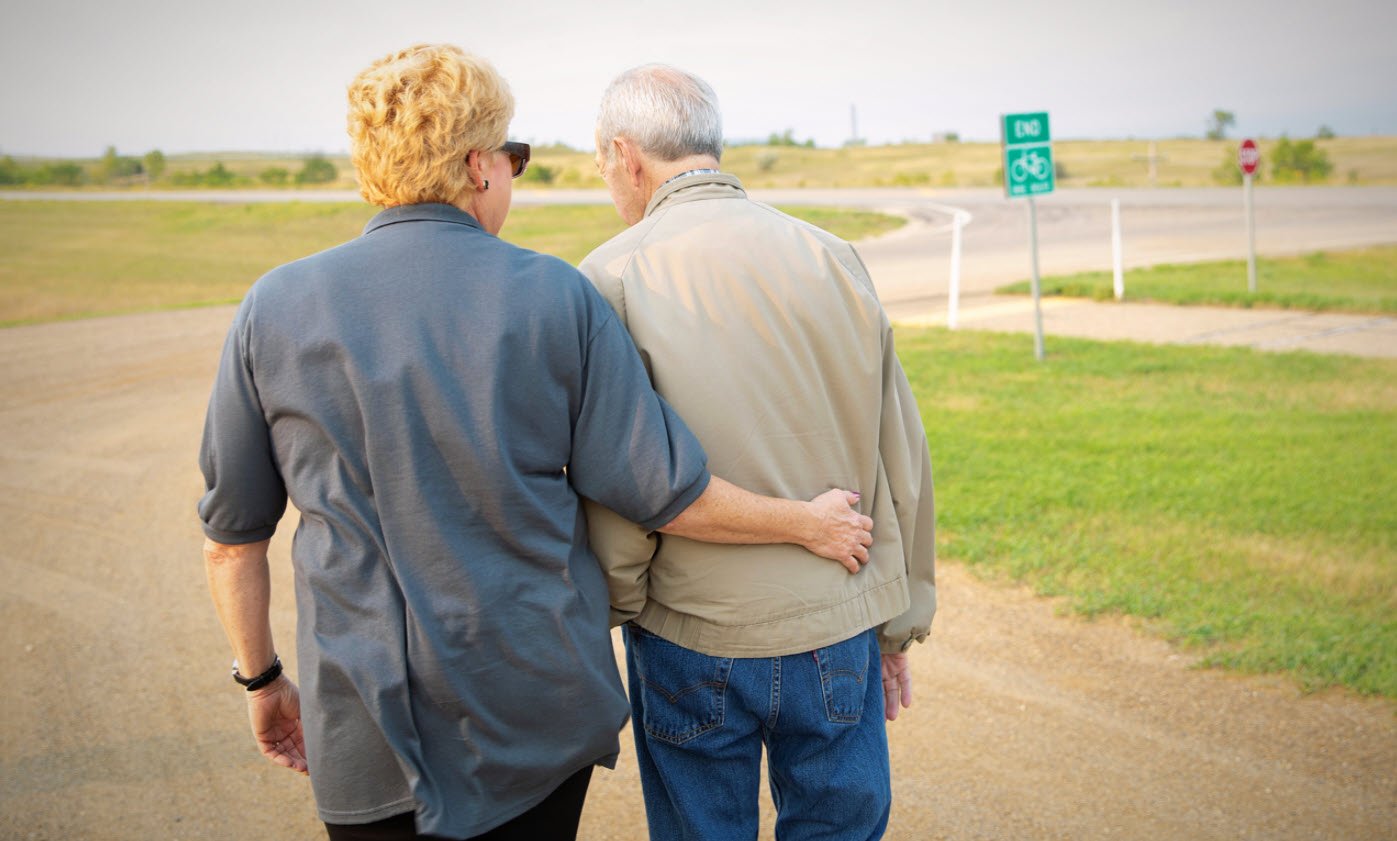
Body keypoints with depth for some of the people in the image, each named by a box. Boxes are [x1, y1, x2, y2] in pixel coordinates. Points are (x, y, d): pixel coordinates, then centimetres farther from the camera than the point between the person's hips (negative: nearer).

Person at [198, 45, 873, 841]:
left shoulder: (274, 309, -4)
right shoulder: (560, 297, -8)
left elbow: (232, 538, 3)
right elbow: (665, 494, -7)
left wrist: (262, 680, 17)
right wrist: (808, 522, 9)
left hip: (368, 735, 1)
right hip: (543, 714, 0)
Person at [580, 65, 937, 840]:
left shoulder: (613, 278, -11)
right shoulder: (832, 259, 0)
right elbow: (902, 462, 4)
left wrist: (619, 602, 6)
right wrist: (899, 624, 14)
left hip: (695, 641, -3)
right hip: (841, 631, 3)